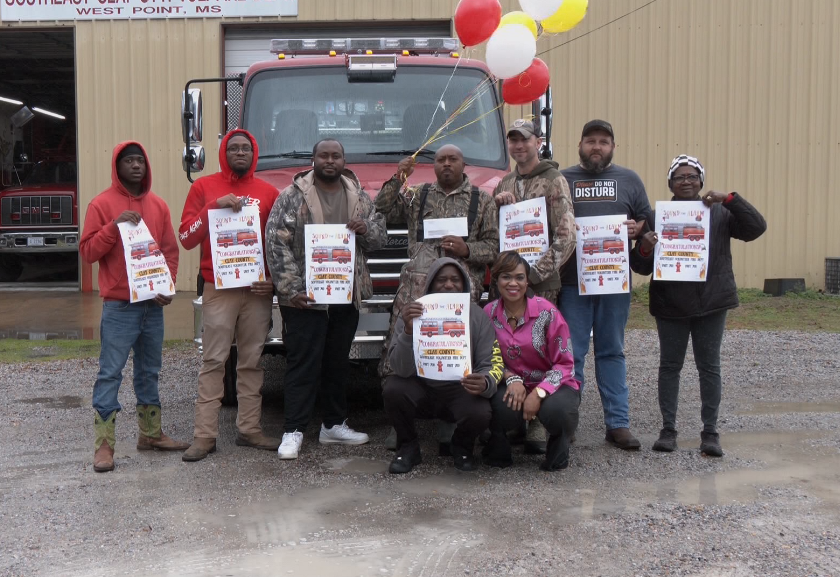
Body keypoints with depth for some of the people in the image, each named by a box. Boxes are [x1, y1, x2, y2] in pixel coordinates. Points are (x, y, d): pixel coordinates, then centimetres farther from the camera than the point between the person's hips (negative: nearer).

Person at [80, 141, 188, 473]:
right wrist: (114, 227, -20)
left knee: (150, 371, 14)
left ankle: (151, 434, 25)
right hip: (119, 307, -5)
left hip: (153, 305, 5)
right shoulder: (102, 204, -3)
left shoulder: (158, 206, 10)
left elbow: (170, 250, 11)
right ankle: (104, 445, -1)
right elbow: (87, 252, -7)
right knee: (110, 374, -4)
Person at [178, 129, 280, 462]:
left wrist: (273, 279, -1)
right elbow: (187, 238, -2)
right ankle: (205, 435, 1)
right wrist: (215, 206, -14)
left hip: (257, 291, 2)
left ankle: (249, 429, 13)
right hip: (218, 289, -2)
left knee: (251, 362, 7)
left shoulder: (268, 192, 9)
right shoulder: (204, 187, 4)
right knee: (213, 362, -2)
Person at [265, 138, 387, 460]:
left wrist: (366, 230, -9)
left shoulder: (359, 197, 12)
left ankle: (334, 425, 25)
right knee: (303, 363, -4)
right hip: (304, 297, -5)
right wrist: (291, 288, -14)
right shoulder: (292, 196, -3)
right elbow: (276, 243, -8)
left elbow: (380, 237, 15)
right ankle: (293, 431, 2)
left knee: (338, 362, 13)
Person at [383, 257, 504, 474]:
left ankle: (462, 447, 9)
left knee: (480, 414, -31)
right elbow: (401, 369, -18)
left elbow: (493, 363, -8)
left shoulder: (477, 316, -6)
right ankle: (408, 447, 1)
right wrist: (408, 330, -36)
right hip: (420, 389, 0)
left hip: (460, 391, 0)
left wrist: (486, 383, -33)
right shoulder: (412, 313, -10)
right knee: (393, 388, -29)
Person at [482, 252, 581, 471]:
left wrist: (539, 393, -25)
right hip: (513, 385, 2)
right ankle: (498, 449, 3)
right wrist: (511, 378, -17)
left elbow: (565, 364, -11)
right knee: (504, 408, -33)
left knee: (555, 410, -35)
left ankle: (557, 450, 2)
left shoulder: (546, 311, -13)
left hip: (550, 385, -1)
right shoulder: (489, 313, -3)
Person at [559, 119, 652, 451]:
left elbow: (648, 221, 14)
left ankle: (618, 423, 12)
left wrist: (637, 229, -7)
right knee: (571, 354, 1)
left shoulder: (629, 180, 12)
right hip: (572, 280, -1)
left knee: (612, 352, 8)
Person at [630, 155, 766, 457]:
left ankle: (710, 432, 13)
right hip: (670, 305, 0)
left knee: (709, 366, 5)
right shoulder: (658, 215, 2)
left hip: (711, 302, 0)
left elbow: (756, 228, -8)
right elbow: (642, 267, 1)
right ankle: (668, 429, 15)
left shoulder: (719, 213, 4)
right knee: (670, 365, 7)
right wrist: (643, 249, -22)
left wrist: (729, 199, -18)